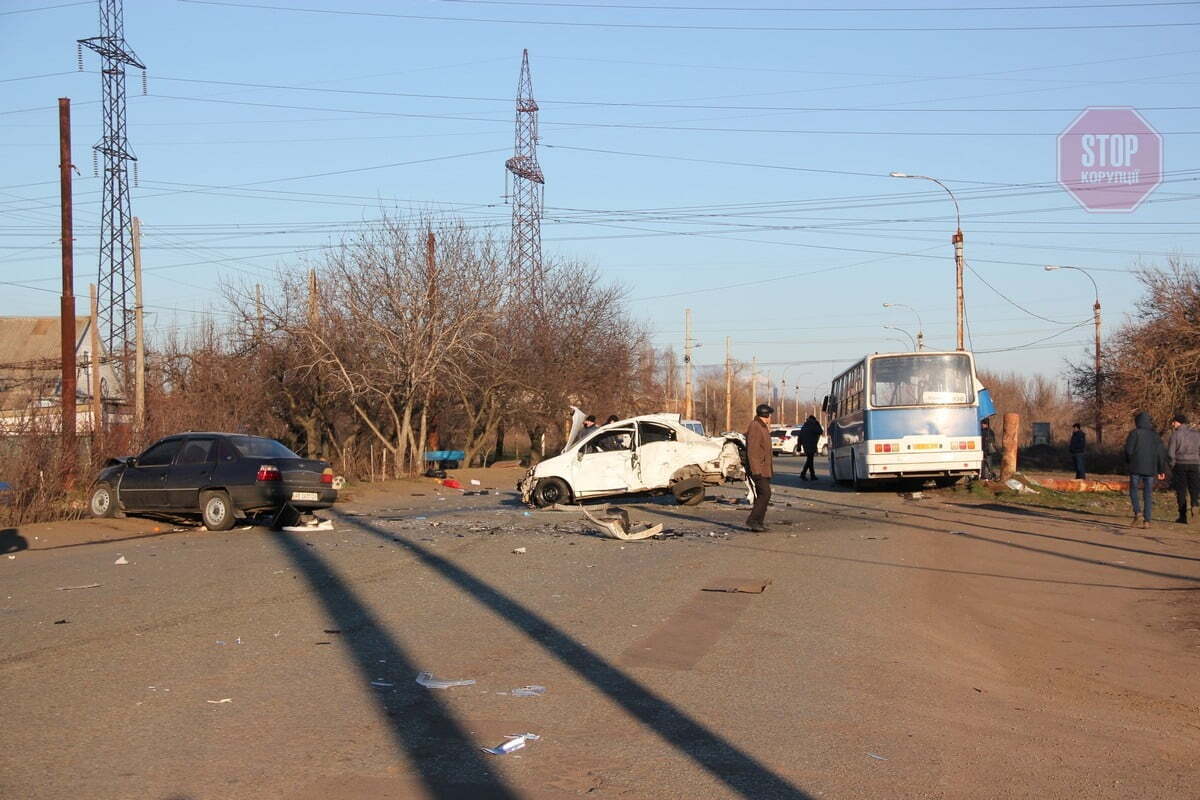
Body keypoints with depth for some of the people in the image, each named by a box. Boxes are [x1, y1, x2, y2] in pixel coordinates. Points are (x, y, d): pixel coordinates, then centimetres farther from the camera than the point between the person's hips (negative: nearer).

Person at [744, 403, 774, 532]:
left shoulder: (763, 427, 17)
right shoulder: (755, 427, -15)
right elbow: (752, 450, -21)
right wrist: (755, 469, -24)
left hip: (765, 468, 10)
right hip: (758, 468, -10)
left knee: (762, 495, 10)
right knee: (765, 494, -16)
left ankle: (758, 522, 14)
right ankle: (752, 520, -14)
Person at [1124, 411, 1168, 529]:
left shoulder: (1134, 433, -4)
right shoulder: (1154, 434, 9)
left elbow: (1128, 450, -10)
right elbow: (1161, 453, 7)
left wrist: (1129, 462, 9)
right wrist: (1162, 470, 11)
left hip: (1136, 467, -3)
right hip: (1151, 469, 3)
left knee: (1134, 490, 9)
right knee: (1148, 494, 7)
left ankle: (1137, 512, -14)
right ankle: (1147, 520, 2)